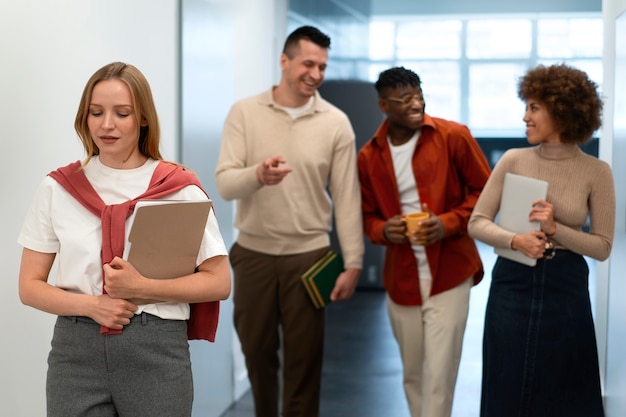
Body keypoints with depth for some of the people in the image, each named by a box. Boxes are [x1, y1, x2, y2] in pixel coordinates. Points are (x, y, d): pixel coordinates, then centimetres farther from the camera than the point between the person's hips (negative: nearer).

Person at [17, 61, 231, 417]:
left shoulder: (179, 188, -3)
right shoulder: (58, 187, 4)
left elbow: (219, 282, -2)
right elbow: (30, 286, 5)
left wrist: (142, 288, -14)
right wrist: (91, 305, -12)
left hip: (157, 349, -1)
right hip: (76, 349, 2)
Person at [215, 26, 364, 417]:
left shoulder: (336, 122, -3)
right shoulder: (244, 112, -3)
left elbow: (347, 197, -1)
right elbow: (224, 184, -9)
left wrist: (353, 263, -4)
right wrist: (257, 175, -31)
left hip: (309, 255, -1)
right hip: (254, 253, 1)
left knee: (304, 360, 5)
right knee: (257, 351, 14)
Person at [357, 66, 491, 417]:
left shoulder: (453, 137, -6)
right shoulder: (368, 157, 3)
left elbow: (485, 190, -2)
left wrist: (450, 223, -17)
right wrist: (383, 230, -9)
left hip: (449, 276, -3)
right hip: (401, 281, 4)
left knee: (439, 375, -5)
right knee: (413, 374, 14)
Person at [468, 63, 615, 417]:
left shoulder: (596, 172, -5)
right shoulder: (513, 161, -1)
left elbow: (602, 247, -4)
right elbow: (477, 222, -2)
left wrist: (555, 229, -18)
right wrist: (515, 240, -20)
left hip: (565, 289, -1)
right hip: (512, 284, 1)